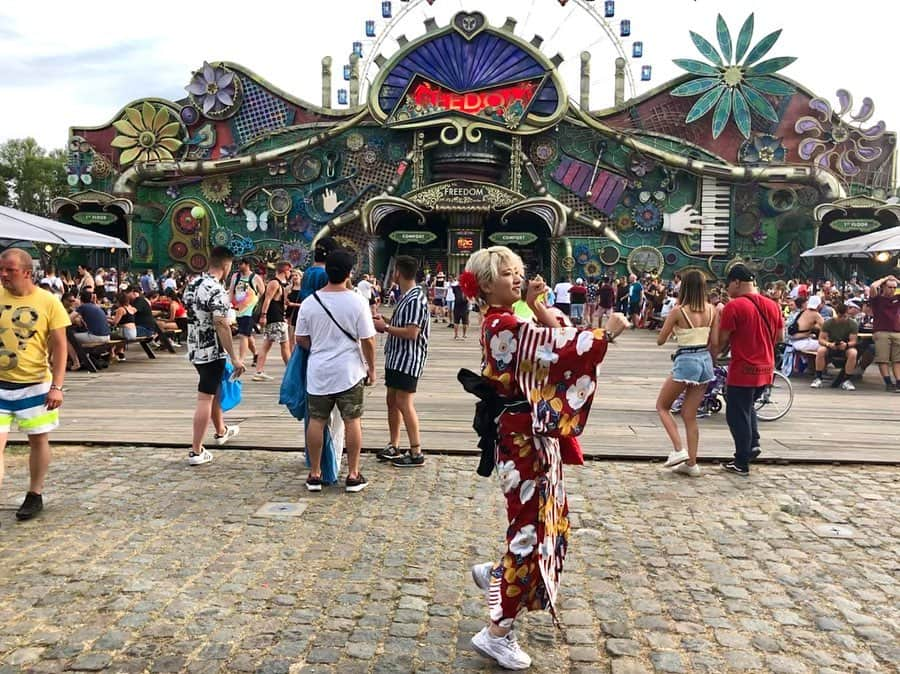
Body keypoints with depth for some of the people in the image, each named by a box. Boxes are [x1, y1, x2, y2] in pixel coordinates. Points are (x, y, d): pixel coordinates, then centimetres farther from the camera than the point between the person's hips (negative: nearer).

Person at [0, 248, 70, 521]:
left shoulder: (48, 301, -7)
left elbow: (59, 346, -5)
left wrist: (57, 386, -10)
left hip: (35, 385, -1)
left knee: (38, 439, 10)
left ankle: (35, 496, 27)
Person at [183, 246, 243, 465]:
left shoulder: (192, 285, 8)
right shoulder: (217, 290, -20)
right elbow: (221, 326, -26)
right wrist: (234, 358, -23)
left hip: (195, 348, 9)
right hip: (212, 351, -9)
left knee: (215, 390, 25)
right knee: (205, 398, -4)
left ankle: (221, 431, 43)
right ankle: (196, 451, 1)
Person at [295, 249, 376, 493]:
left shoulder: (309, 302, -2)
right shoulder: (357, 302, -10)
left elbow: (301, 339, 3)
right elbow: (367, 340, -8)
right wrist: (371, 368, 5)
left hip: (318, 371, 2)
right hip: (350, 372, -2)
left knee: (316, 421, 10)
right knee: (352, 421, 7)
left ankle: (314, 475, 18)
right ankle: (353, 475, 13)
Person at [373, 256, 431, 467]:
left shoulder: (415, 299, -18)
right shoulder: (406, 297, 14)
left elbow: (411, 333, -24)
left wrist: (385, 327, -14)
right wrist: (385, 322, 8)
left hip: (408, 360, -10)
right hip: (396, 358, 10)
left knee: (404, 403, -7)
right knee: (392, 401, 14)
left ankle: (416, 453, 0)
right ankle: (393, 447, 25)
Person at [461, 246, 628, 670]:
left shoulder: (509, 322, 13)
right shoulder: (502, 326, -20)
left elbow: (554, 340, 12)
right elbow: (557, 350, -28)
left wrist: (539, 309, 0)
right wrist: (606, 332, -19)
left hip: (534, 435, 10)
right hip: (523, 438, -10)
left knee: (551, 517, 20)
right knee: (530, 525, -2)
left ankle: (495, 574, 38)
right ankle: (497, 634, 11)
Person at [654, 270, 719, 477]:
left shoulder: (678, 311, -11)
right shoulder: (711, 310, 3)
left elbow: (660, 340, -4)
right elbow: (714, 342, 6)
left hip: (685, 361, -6)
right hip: (705, 361, 6)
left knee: (662, 406, 14)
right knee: (690, 415, 14)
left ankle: (679, 450, 1)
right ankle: (691, 463, 15)